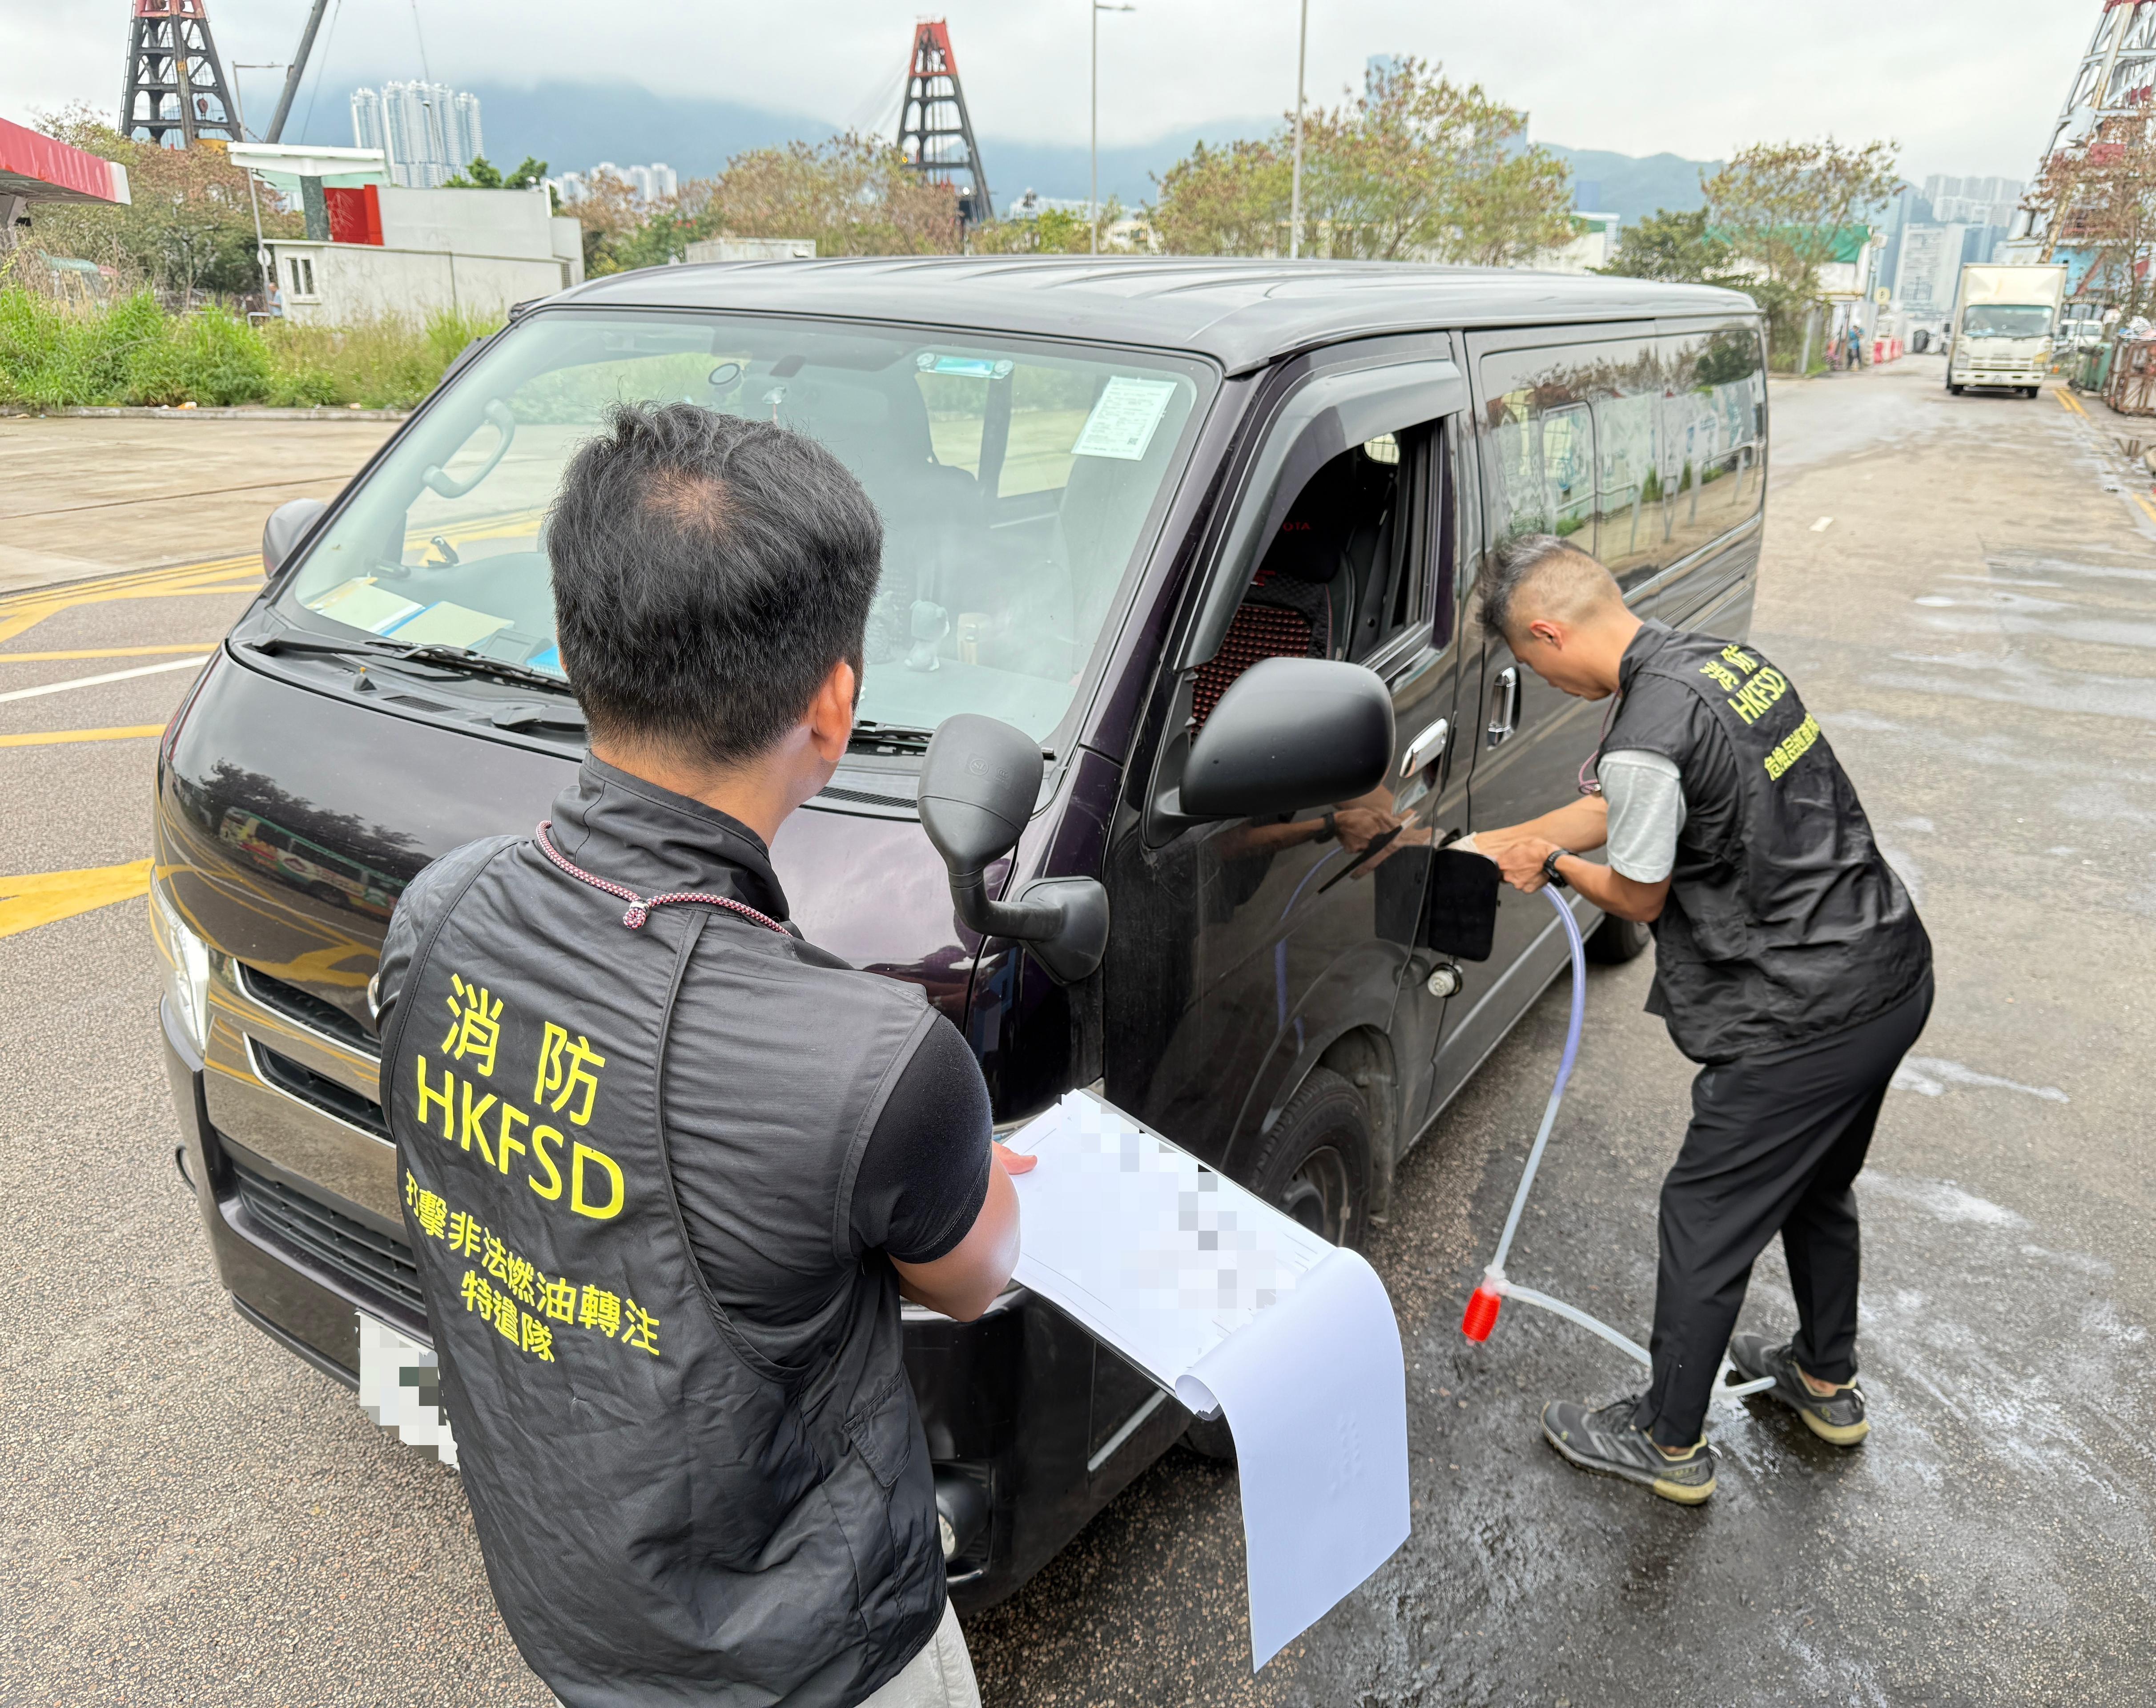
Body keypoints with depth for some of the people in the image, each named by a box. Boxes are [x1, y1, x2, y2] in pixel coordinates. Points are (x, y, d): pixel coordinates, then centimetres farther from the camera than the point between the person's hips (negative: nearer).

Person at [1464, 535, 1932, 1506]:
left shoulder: (1647, 739, -25)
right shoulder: (1722, 657, 5)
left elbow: (1638, 896, -9)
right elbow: (1623, 809, 17)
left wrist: (1553, 864, 10)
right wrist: (1495, 844, 21)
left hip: (1803, 1023, -9)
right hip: (1895, 970, 10)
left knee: (1706, 1224, 8)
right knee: (1817, 1188, 29)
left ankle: (1669, 1444, 27)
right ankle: (1826, 1383, 50)